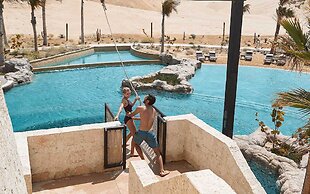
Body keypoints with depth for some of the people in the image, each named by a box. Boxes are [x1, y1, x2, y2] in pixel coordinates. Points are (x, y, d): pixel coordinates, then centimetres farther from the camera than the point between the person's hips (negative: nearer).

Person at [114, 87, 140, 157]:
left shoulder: (127, 99, 9)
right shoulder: (124, 100, -19)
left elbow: (131, 105, 27)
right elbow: (121, 107, -38)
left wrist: (135, 99, 10)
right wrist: (117, 115, -56)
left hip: (130, 118, 10)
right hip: (128, 119, -10)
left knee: (132, 132, 31)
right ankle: (132, 153, -11)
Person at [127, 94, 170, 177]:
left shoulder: (140, 108, -7)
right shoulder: (154, 111, 7)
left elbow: (131, 115, 9)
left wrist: (128, 114, 33)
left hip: (141, 132, -2)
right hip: (150, 133, 2)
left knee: (136, 144, 31)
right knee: (158, 153, 11)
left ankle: (143, 159, 25)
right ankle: (162, 171, 2)